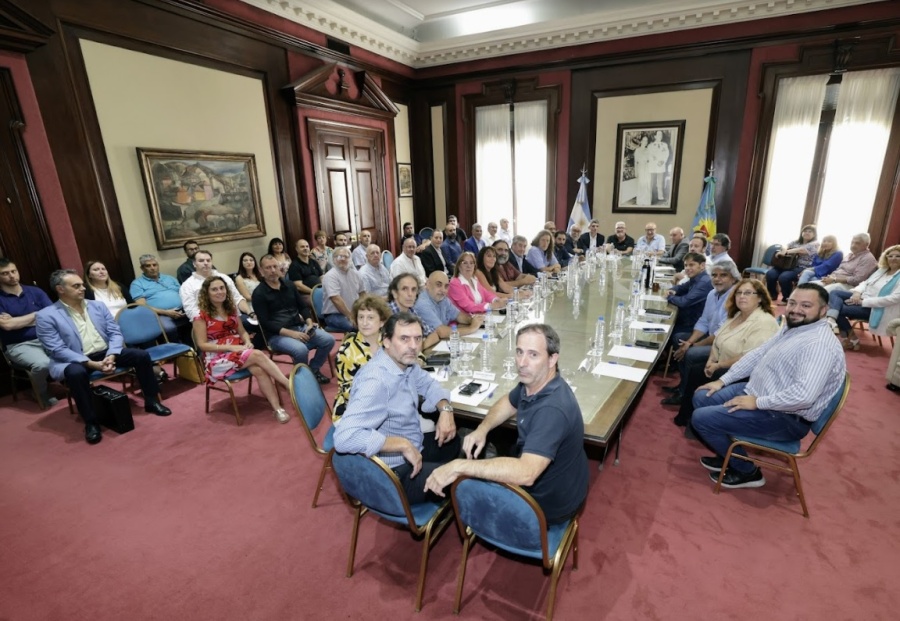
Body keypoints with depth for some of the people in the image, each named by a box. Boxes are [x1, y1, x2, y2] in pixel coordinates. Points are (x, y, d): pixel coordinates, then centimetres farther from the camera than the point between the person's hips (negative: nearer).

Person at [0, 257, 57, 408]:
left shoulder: (35, 291, 11)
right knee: (42, 364, -33)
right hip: (19, 345, -3)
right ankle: (43, 396, -1)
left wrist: (17, 321, -5)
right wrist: (36, 315, -1)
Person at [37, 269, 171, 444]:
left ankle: (151, 401, 0)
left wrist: (111, 355, -15)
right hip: (74, 360, -4)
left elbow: (115, 332, 4)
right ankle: (91, 422, -20)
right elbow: (58, 350, -14)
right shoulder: (46, 316, -6)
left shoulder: (98, 306, 8)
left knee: (142, 355, -15)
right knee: (76, 373, -38)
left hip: (106, 353, 4)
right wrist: (91, 363, -24)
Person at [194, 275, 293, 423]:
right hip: (217, 358, -5)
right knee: (258, 355, -30)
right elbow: (202, 345, -10)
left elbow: (242, 331, 14)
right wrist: (230, 347, -20)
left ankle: (277, 408, -32)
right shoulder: (201, 316, -7)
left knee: (258, 369, -29)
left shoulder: (231, 309, 10)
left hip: (238, 351, 5)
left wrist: (248, 342, -9)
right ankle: (290, 386, -28)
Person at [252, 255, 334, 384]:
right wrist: (291, 333, -21)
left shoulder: (289, 286, 13)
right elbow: (265, 323, -11)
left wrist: (309, 323, -6)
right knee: (301, 349, -34)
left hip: (300, 327, 6)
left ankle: (313, 369, 8)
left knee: (328, 340, -14)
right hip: (277, 335, -6)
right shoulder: (259, 293, -4)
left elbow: (303, 306, 15)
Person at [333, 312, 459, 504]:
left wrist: (446, 409, -6)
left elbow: (428, 383, 14)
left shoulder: (404, 362, -4)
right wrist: (404, 444, -33)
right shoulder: (376, 381, -32)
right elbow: (344, 438, -40)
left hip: (413, 450, 9)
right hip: (394, 473, -9)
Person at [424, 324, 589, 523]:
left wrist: (459, 466, -44)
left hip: (550, 502, -7)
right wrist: (482, 429, -8)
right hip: (540, 481, 7)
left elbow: (525, 473, -48)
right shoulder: (533, 382, -10)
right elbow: (509, 403, 10)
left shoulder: (552, 409, -37)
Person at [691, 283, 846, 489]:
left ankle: (746, 471, 8)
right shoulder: (792, 327, 6)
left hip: (785, 418, -10)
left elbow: (804, 395, -35)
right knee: (701, 398, 11)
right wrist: (723, 380, 8)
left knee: (702, 418, -15)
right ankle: (729, 455, 25)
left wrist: (757, 403, -23)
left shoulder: (819, 344, -26)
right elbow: (757, 355, 14)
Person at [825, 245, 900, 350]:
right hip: (863, 298, 8)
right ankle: (832, 320, -36)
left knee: (840, 309, -23)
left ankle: (851, 338, -4)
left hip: (876, 308, -8)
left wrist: (864, 302, -23)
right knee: (835, 293, -15)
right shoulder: (882, 270, 14)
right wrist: (857, 292, -8)